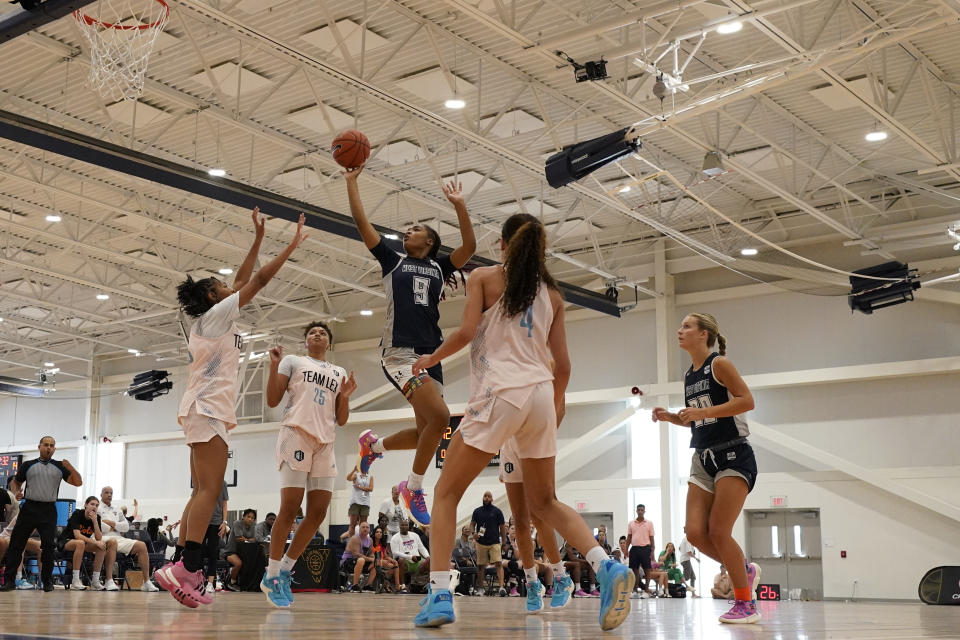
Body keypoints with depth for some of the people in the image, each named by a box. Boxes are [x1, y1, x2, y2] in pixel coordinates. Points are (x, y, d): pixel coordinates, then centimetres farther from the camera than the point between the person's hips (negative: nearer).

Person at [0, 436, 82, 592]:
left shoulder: (60, 467, 9)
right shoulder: (28, 465, 10)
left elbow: (78, 482, 4)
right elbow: (16, 482, 18)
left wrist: (70, 468, -13)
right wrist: (16, 491, -4)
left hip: (48, 510, 0)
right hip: (29, 507, 0)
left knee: (49, 546, -3)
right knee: (16, 543, -3)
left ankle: (47, 580, 8)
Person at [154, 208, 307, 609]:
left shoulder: (212, 320, 23)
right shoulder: (217, 313, -1)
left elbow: (244, 279, 27)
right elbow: (259, 280, -3)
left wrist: (259, 238, 28)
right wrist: (293, 245, 4)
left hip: (205, 410, 10)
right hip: (209, 408, -10)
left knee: (202, 493, 3)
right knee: (210, 490, -19)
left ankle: (184, 574, -3)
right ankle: (186, 568, -30)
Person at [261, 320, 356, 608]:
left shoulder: (340, 373, 24)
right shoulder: (292, 361, 13)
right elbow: (272, 400, 3)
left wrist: (345, 397, 2)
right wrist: (274, 366, -7)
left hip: (325, 443, 5)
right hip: (296, 434, -5)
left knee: (318, 513, -1)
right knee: (290, 507, -12)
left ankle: (284, 572, 11)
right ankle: (271, 576, -4)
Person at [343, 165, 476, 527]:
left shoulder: (439, 266, 17)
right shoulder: (392, 261, 12)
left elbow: (469, 246, 0)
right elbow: (361, 223, 7)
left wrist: (459, 206, -6)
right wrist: (351, 182, 7)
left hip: (431, 356, 5)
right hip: (400, 353, -5)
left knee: (426, 433, 8)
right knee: (440, 417, -23)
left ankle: (373, 445, 35)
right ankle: (414, 488, -6)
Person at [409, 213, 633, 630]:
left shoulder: (484, 278, 5)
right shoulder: (552, 293, 17)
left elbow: (466, 332, -8)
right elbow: (562, 363, 13)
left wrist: (432, 358, 10)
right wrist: (557, 405, 29)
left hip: (500, 393, -5)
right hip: (541, 394, 5)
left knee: (446, 493, 8)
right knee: (544, 502, 16)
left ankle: (440, 595, -5)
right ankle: (606, 568, -7)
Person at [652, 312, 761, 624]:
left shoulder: (719, 364, -8)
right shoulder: (688, 376, 14)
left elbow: (747, 400, -17)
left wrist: (702, 412, -21)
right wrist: (671, 417, 6)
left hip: (734, 457, -7)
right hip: (704, 459, 7)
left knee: (718, 531, -11)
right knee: (696, 533, -3)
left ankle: (746, 604, 3)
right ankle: (745, 570, 21)